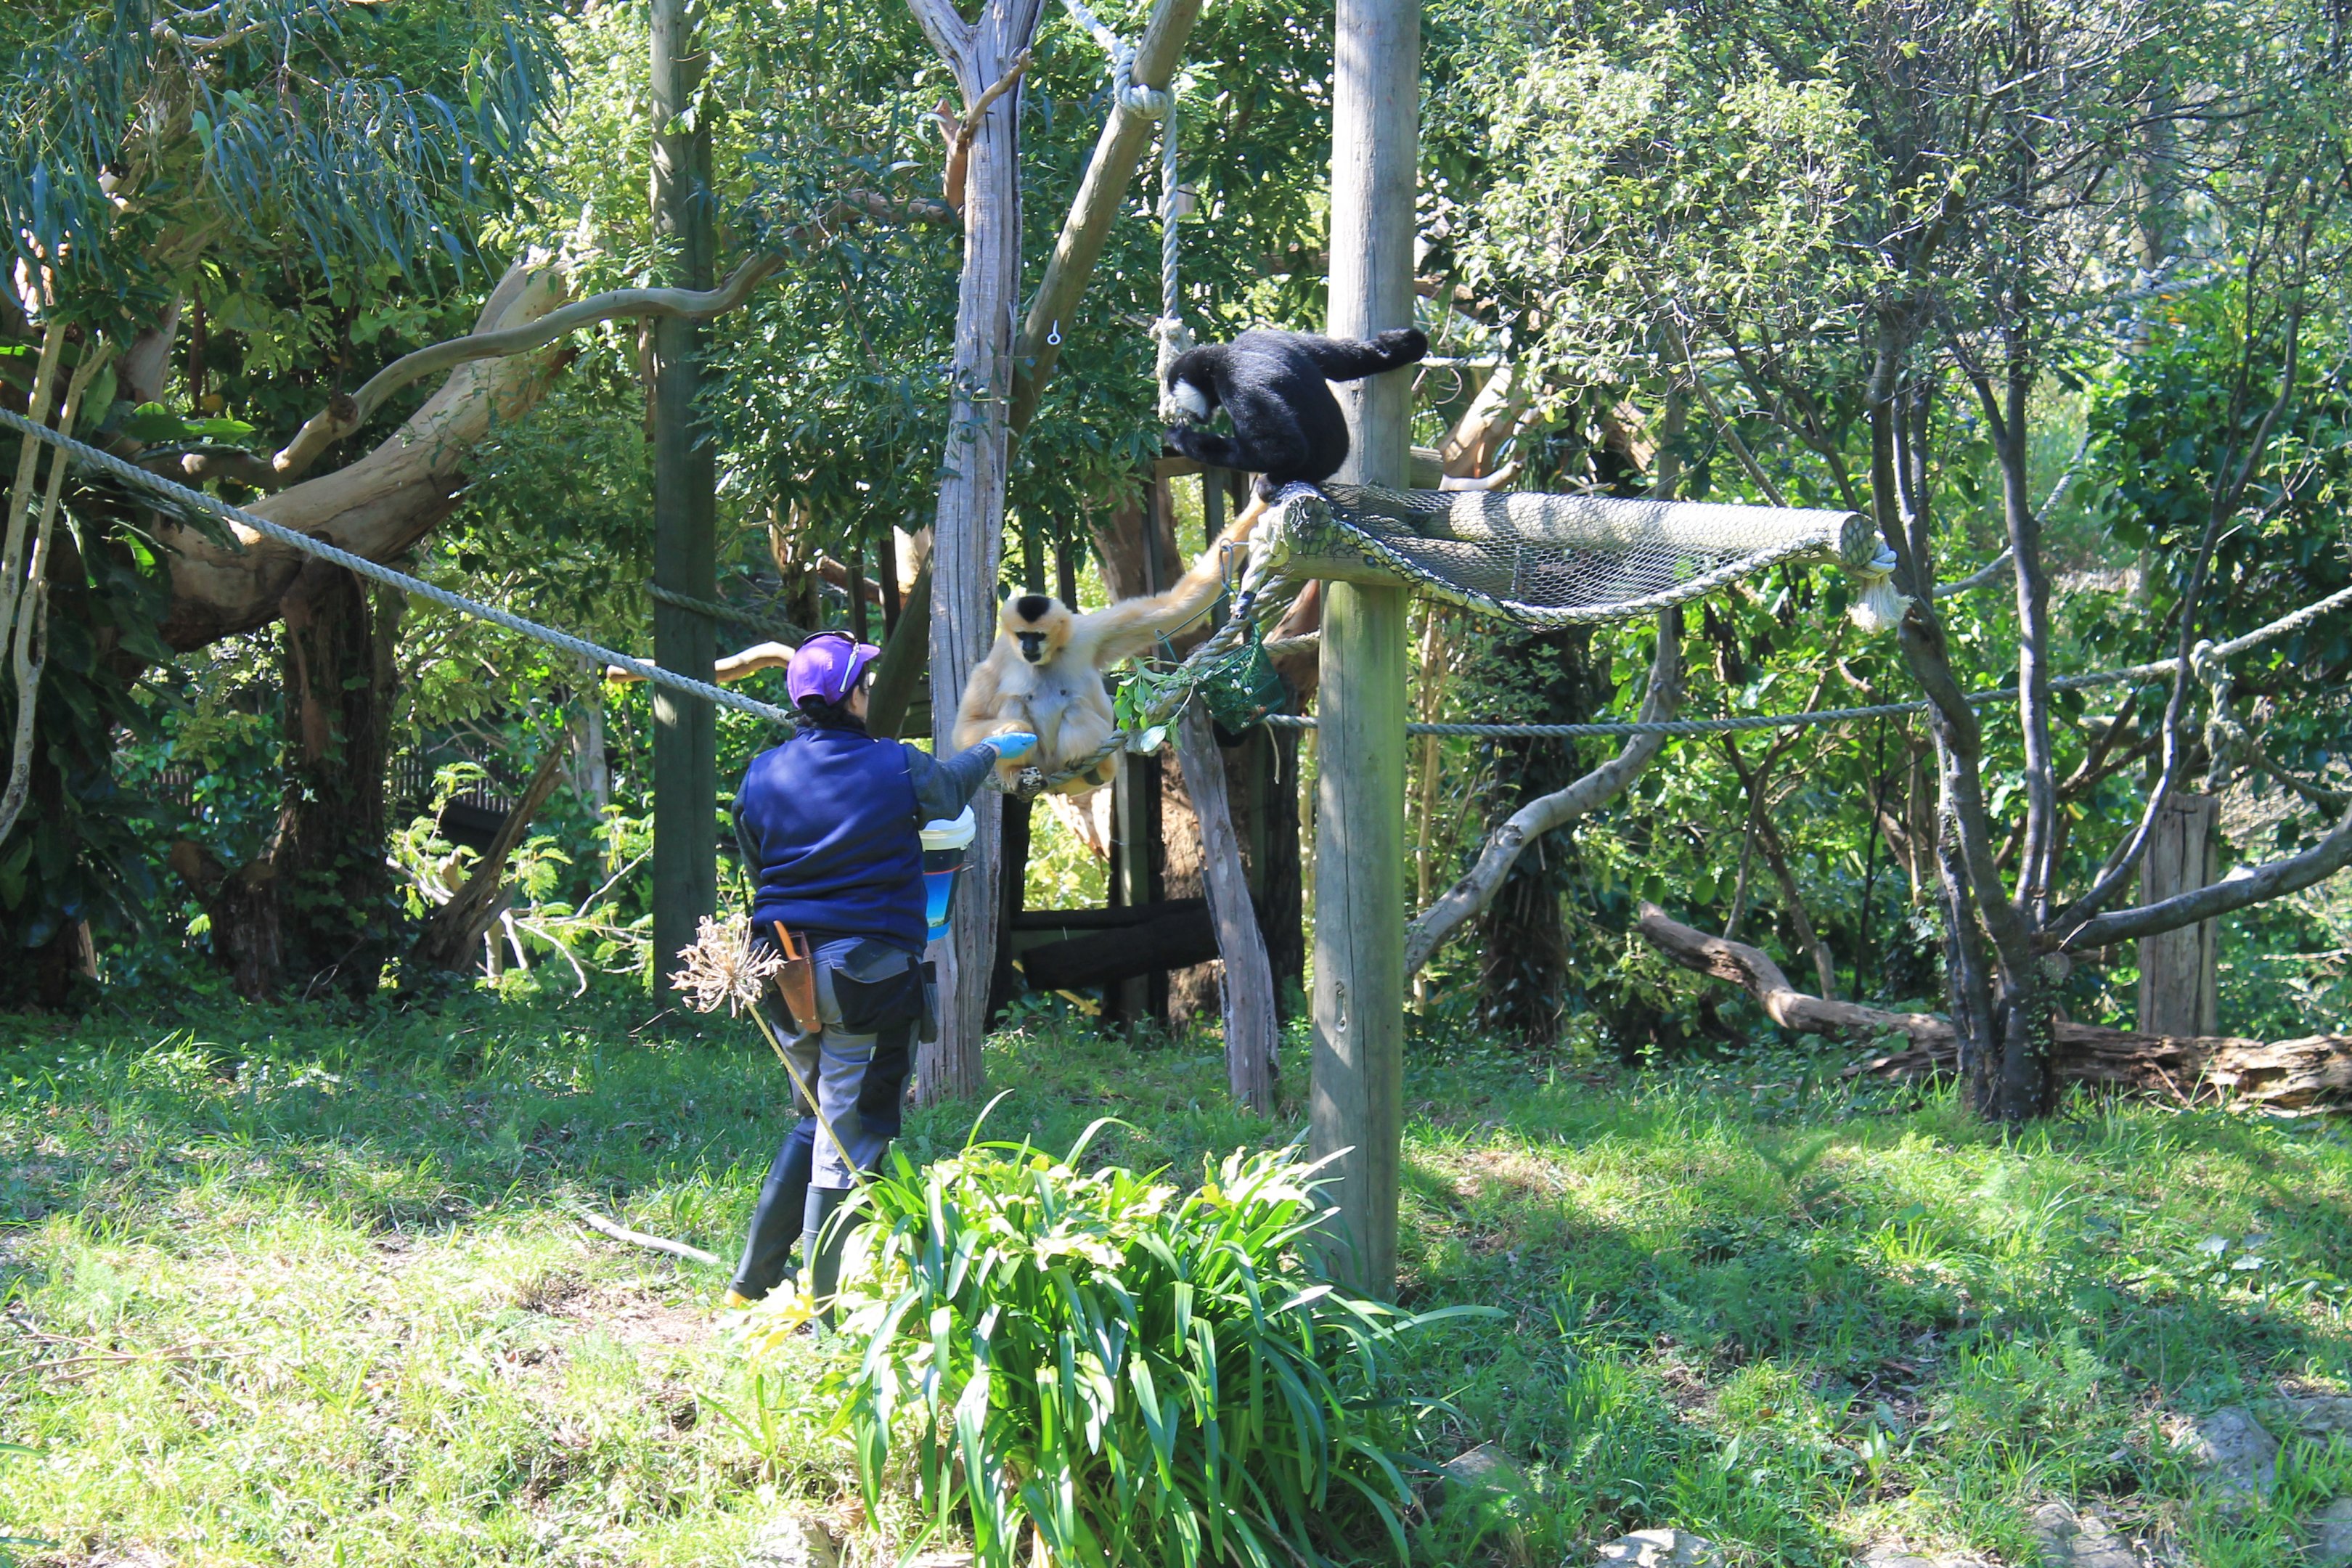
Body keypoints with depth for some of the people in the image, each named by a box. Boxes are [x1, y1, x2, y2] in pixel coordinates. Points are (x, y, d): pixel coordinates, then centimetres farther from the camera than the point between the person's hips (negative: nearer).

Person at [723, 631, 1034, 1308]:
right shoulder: (896, 769, -8)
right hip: (868, 973, -5)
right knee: (849, 1136, 0)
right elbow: (951, 786, 15)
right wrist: (994, 749, 37)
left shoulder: (762, 774, 2)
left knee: (815, 1119, 22)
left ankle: (752, 1283, 24)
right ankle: (822, 1306, 2)